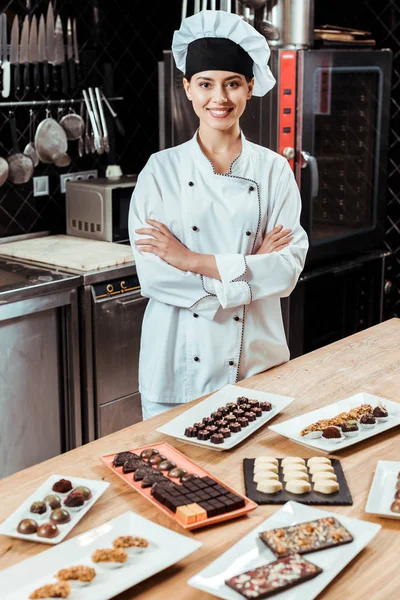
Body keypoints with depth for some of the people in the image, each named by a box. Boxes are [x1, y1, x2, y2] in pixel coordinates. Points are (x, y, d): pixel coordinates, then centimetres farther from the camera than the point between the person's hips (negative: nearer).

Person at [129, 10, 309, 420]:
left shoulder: (274, 170, -1)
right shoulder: (162, 169, -3)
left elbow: (289, 267, -10)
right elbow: (152, 274, -11)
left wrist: (193, 260, -16)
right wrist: (250, 267, -15)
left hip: (255, 360, 1)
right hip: (177, 363, -1)